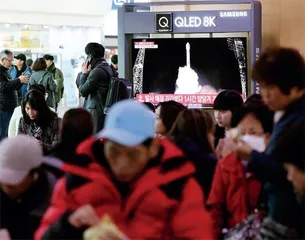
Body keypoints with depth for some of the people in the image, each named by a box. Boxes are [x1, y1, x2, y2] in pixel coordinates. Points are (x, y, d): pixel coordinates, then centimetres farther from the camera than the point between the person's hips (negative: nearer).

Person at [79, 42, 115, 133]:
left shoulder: (97, 71, -15)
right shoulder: (107, 68, 14)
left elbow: (83, 91, -11)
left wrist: (85, 73, 0)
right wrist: (88, 73, 10)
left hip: (96, 112, -9)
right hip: (104, 111, 9)